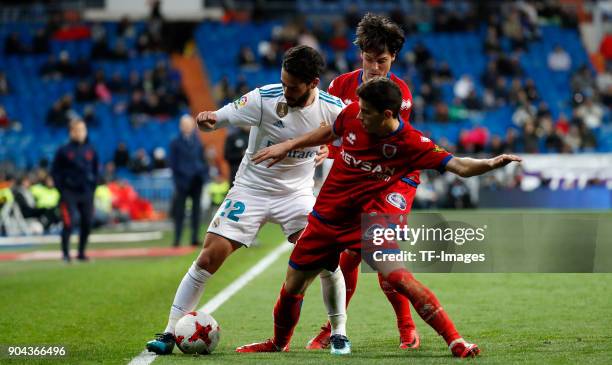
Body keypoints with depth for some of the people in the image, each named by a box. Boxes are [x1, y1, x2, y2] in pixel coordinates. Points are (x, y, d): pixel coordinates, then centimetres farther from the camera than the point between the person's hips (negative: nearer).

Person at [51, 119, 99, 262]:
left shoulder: (90, 151, 7)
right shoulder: (64, 151, -4)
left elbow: (95, 171, 16)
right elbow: (55, 171, 0)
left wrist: (93, 186, 6)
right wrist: (61, 189, -7)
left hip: (86, 193, 4)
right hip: (70, 193, -4)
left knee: (87, 223, 4)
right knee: (69, 223, -11)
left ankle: (81, 253, 16)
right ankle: (65, 253, -2)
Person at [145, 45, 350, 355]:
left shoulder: (331, 108, -12)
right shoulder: (264, 98, -19)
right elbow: (220, 117, -16)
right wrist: (207, 120, -40)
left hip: (296, 193, 1)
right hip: (251, 189, -1)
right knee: (209, 258, -9)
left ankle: (339, 333, 3)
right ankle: (170, 332, 0)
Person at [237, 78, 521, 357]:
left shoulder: (412, 143, -19)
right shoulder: (352, 115, -9)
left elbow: (459, 166, -23)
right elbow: (329, 133, 14)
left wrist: (490, 163, -41)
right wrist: (288, 146, 17)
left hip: (366, 220, -4)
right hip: (325, 217, 4)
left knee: (401, 279, -23)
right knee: (292, 287, 11)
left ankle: (455, 342, -16)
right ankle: (277, 344, 37)